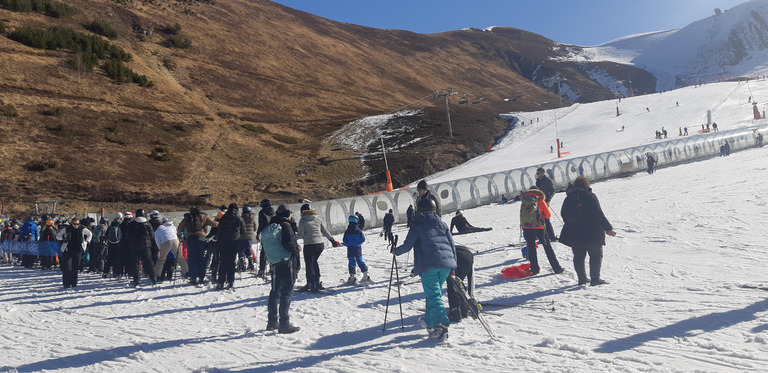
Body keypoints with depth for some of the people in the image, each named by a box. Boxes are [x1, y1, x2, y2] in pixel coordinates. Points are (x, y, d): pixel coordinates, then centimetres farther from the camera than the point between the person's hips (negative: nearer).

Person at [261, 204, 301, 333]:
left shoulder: (268, 227, 12)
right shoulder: (285, 225, -11)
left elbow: (265, 247, 14)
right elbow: (288, 242, -21)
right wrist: (296, 249, -5)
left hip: (274, 264, 8)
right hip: (287, 263, -8)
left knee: (275, 292, 16)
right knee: (286, 293, -5)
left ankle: (272, 321, 23)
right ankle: (284, 324, -4)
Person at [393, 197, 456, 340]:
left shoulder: (417, 225, 4)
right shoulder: (442, 224, 20)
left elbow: (407, 246, 1)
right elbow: (452, 246, 18)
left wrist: (396, 251, 21)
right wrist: (452, 268, 23)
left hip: (428, 265, -6)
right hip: (446, 264, 6)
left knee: (433, 295, -7)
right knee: (435, 293, 21)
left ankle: (441, 325, -20)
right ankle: (429, 321, 31)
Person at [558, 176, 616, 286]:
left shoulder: (568, 198, 5)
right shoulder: (590, 196, -9)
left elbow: (563, 214, 10)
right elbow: (598, 214, -12)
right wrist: (608, 228, -7)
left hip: (573, 233, 4)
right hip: (591, 233, -4)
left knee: (578, 256, 13)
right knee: (596, 255, 7)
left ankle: (582, 278, 12)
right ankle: (595, 278, 1)